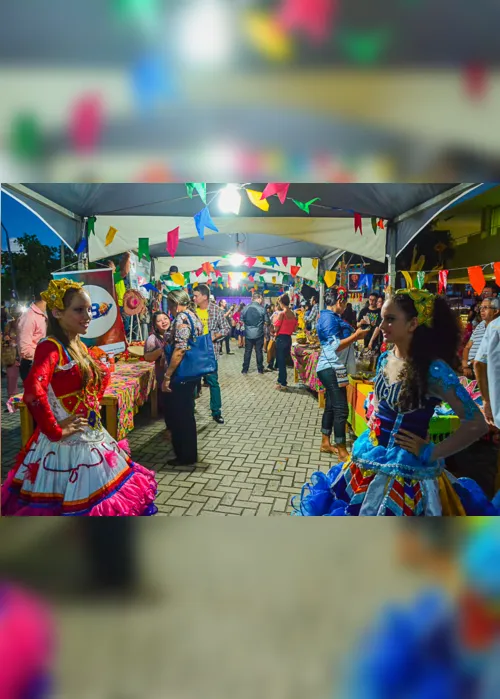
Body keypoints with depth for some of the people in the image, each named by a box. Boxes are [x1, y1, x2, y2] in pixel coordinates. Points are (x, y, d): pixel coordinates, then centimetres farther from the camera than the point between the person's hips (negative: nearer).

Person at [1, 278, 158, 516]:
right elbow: (33, 391, -35)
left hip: (91, 436, 9)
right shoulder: (51, 347, -19)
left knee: (99, 496, 20)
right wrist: (54, 431, -25)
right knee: (76, 503, 4)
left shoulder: (80, 347, 8)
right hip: (67, 442, -8)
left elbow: (102, 375, 24)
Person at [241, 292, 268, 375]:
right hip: (259, 334, -2)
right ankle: (260, 369, 15)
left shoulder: (245, 308, -4)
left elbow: (242, 320, 6)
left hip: (248, 334, 2)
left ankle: (245, 369, 13)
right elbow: (266, 321, -5)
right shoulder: (261, 309, -11)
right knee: (259, 351, 8)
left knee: (247, 351, 9)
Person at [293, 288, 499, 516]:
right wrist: (373, 418, 6)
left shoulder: (434, 370, -20)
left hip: (404, 469, -7)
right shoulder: (385, 359, 2)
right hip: (369, 458, 7)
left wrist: (431, 452, -16)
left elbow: (476, 424, -20)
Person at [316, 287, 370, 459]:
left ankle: (325, 443, 25)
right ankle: (342, 451, -1)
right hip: (331, 369, -11)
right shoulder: (329, 318, -16)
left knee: (331, 407, 15)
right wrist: (356, 335, -17)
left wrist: (354, 333, 14)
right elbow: (336, 346, -22)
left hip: (331, 368, 11)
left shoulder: (329, 316, 15)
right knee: (341, 409, -7)